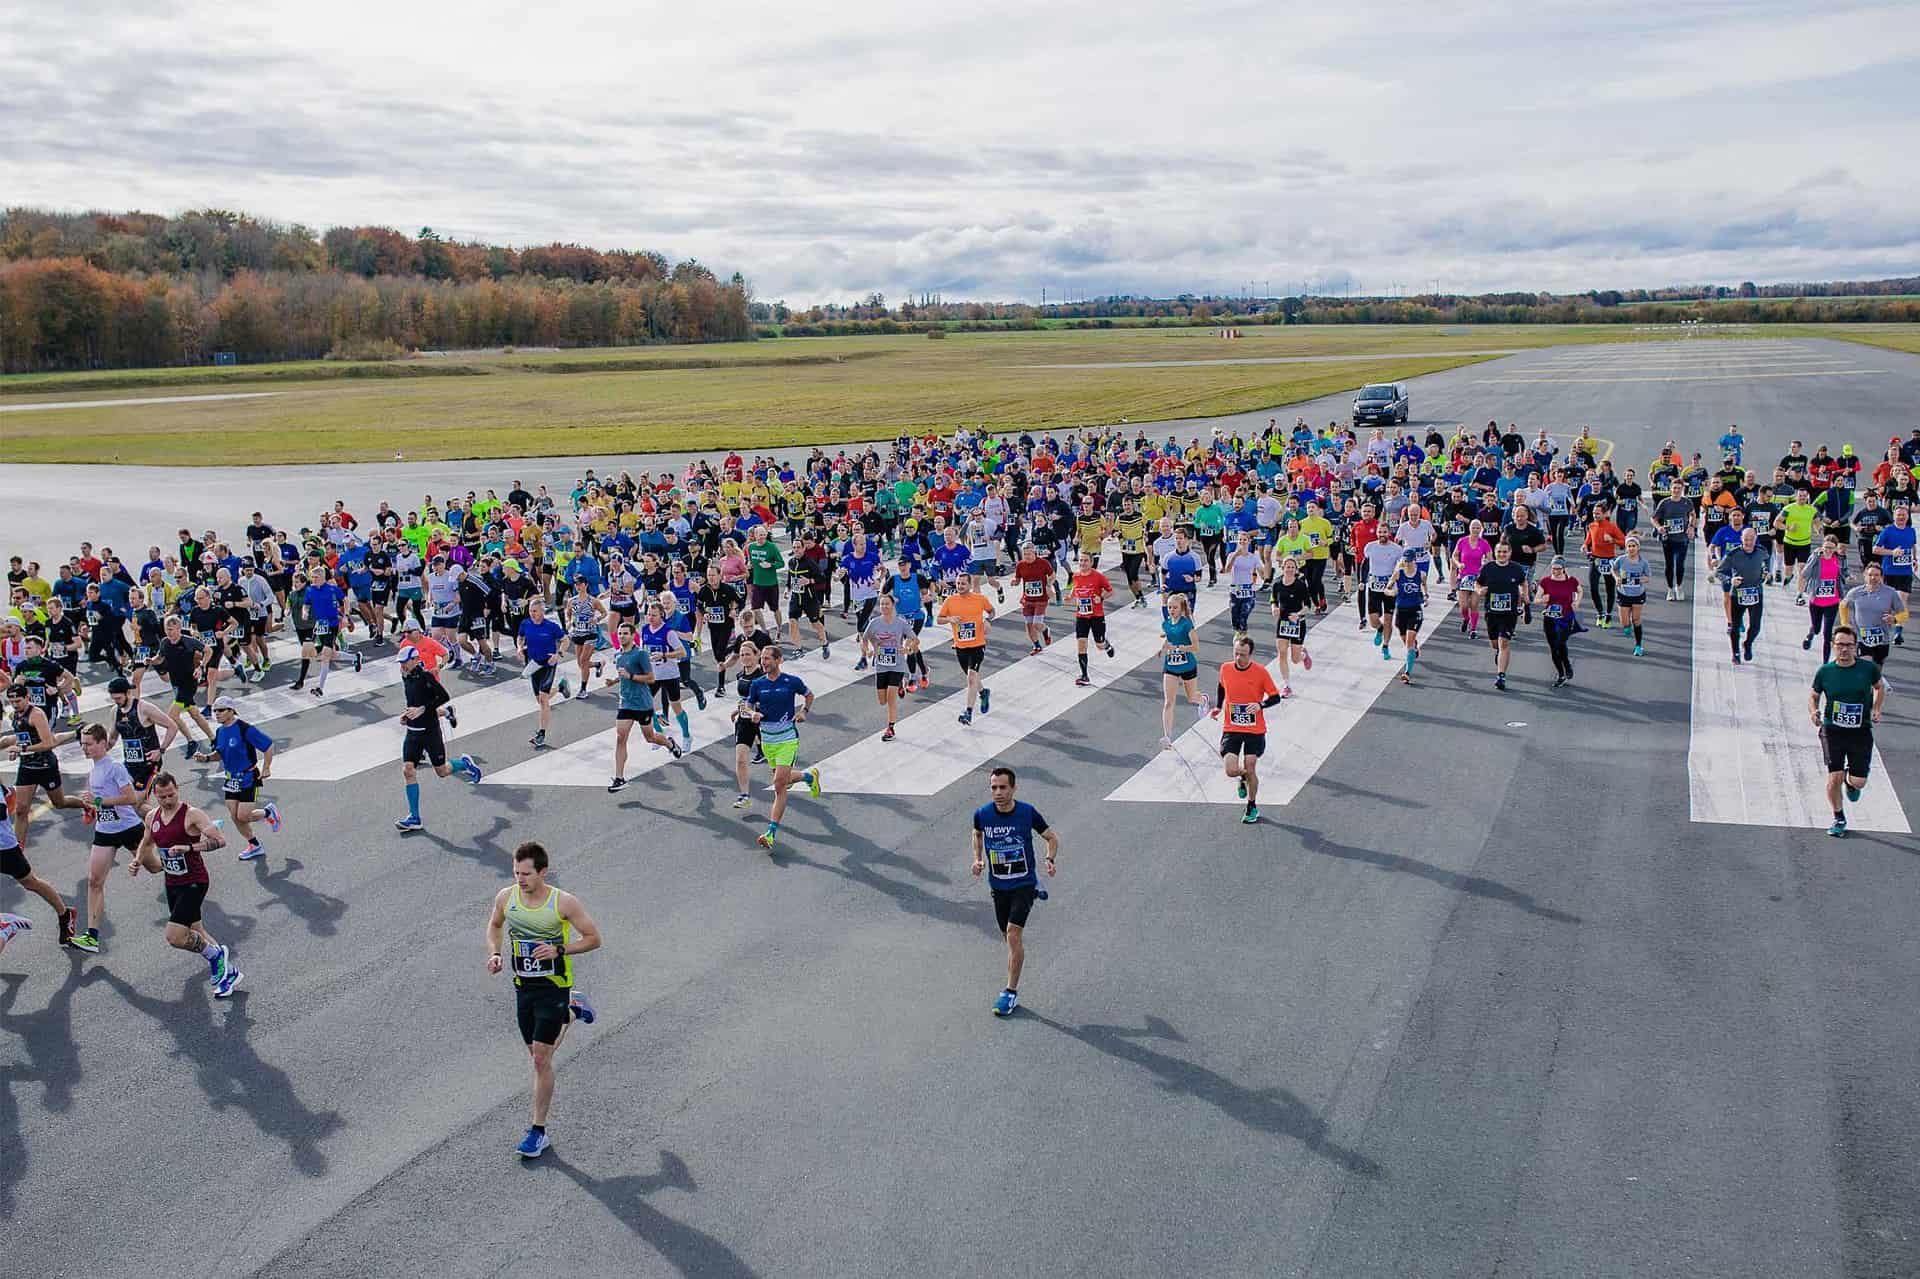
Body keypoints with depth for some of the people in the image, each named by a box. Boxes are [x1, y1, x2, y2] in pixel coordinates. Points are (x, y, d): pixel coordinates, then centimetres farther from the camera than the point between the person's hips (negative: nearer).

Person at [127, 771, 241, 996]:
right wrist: (136, 862, 8)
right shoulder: (152, 817, 5)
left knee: (174, 937, -17)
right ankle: (228, 972, 27)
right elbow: (145, 843, 26)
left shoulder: (192, 815, -16)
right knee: (194, 934, 14)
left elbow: (220, 841, -25)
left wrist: (189, 847, -34)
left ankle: (215, 955, 6)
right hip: (172, 883, 8)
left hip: (194, 883, -8)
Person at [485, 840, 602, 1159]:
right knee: (537, 1054, 18)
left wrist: (559, 949, -23)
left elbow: (594, 938, -8)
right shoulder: (506, 897, -5)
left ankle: (538, 1132, 2)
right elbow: (495, 925, 16)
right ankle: (573, 1011, 47)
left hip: (554, 987, -5)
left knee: (541, 1058, -9)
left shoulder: (563, 903, -17)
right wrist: (495, 954, -3)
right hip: (523, 986, 5)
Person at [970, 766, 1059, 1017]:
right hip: (998, 885, 3)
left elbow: (1051, 837, 1)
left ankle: (1011, 992, -7)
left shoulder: (1028, 812, -14)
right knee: (1008, 936, 9)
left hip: (1024, 883, -3)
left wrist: (1051, 860, -16)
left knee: (1014, 933, -14)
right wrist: (978, 859, 2)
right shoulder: (982, 814, -8)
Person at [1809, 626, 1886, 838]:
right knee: (1834, 777, -8)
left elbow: (1880, 687, 16)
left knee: (1858, 782, -1)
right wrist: (1813, 712, -9)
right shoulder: (1825, 671, -3)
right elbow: (1813, 695, 11)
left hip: (1861, 731, 1)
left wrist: (1876, 710, 2)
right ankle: (1839, 819, 15)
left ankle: (1850, 780, 39)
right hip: (1832, 731, -1)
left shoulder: (1869, 668, -3)